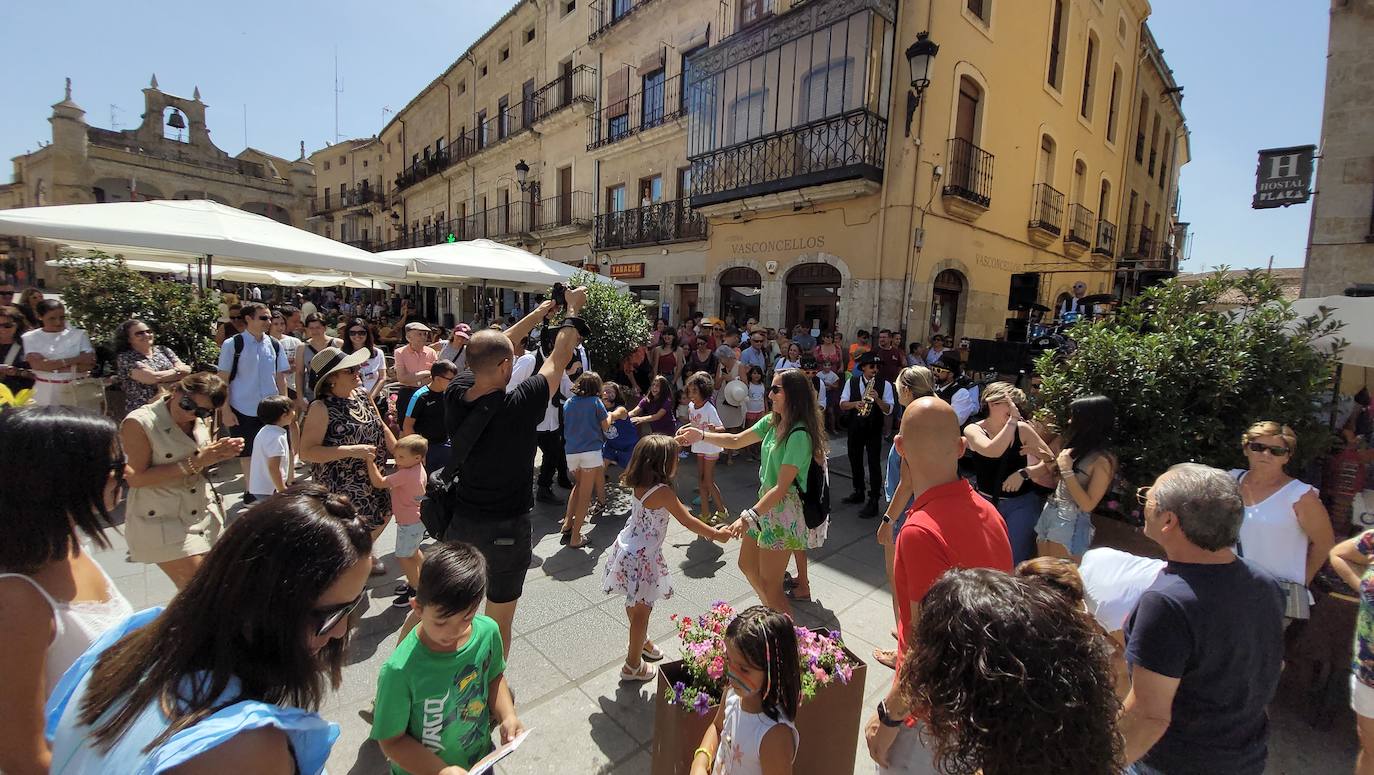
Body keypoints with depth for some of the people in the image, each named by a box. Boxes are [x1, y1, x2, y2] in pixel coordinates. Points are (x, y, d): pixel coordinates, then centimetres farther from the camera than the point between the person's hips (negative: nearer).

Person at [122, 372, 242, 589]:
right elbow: (136, 478, -19)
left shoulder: (201, 421, 1)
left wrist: (220, 455, -7)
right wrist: (193, 463, -24)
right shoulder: (139, 422, -15)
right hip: (162, 522, -5)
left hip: (205, 514, 5)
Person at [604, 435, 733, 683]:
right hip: (642, 558, -8)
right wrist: (716, 534, -3)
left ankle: (641, 642, 49)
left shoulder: (639, 484, -3)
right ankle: (633, 666, 24)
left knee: (635, 604, 26)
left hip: (627, 549, 8)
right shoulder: (662, 492, -24)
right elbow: (687, 521, -16)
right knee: (642, 611, 9)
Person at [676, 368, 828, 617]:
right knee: (747, 564, 23)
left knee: (771, 587, 1)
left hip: (785, 510, -9)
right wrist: (701, 435, 1)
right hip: (767, 503, 9)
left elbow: (782, 487, -25)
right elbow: (736, 441, 11)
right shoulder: (772, 422, 3)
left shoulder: (799, 435, -23)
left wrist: (749, 517, -28)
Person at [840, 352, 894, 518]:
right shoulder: (851, 382, 1)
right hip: (855, 427, 4)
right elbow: (842, 404, -3)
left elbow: (888, 410, -10)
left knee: (874, 463, -4)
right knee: (855, 460, 16)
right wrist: (855, 404, -22)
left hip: (874, 429, -3)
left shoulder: (885, 384, -5)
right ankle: (859, 493, 35)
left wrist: (877, 399, -26)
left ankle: (873, 502, 4)